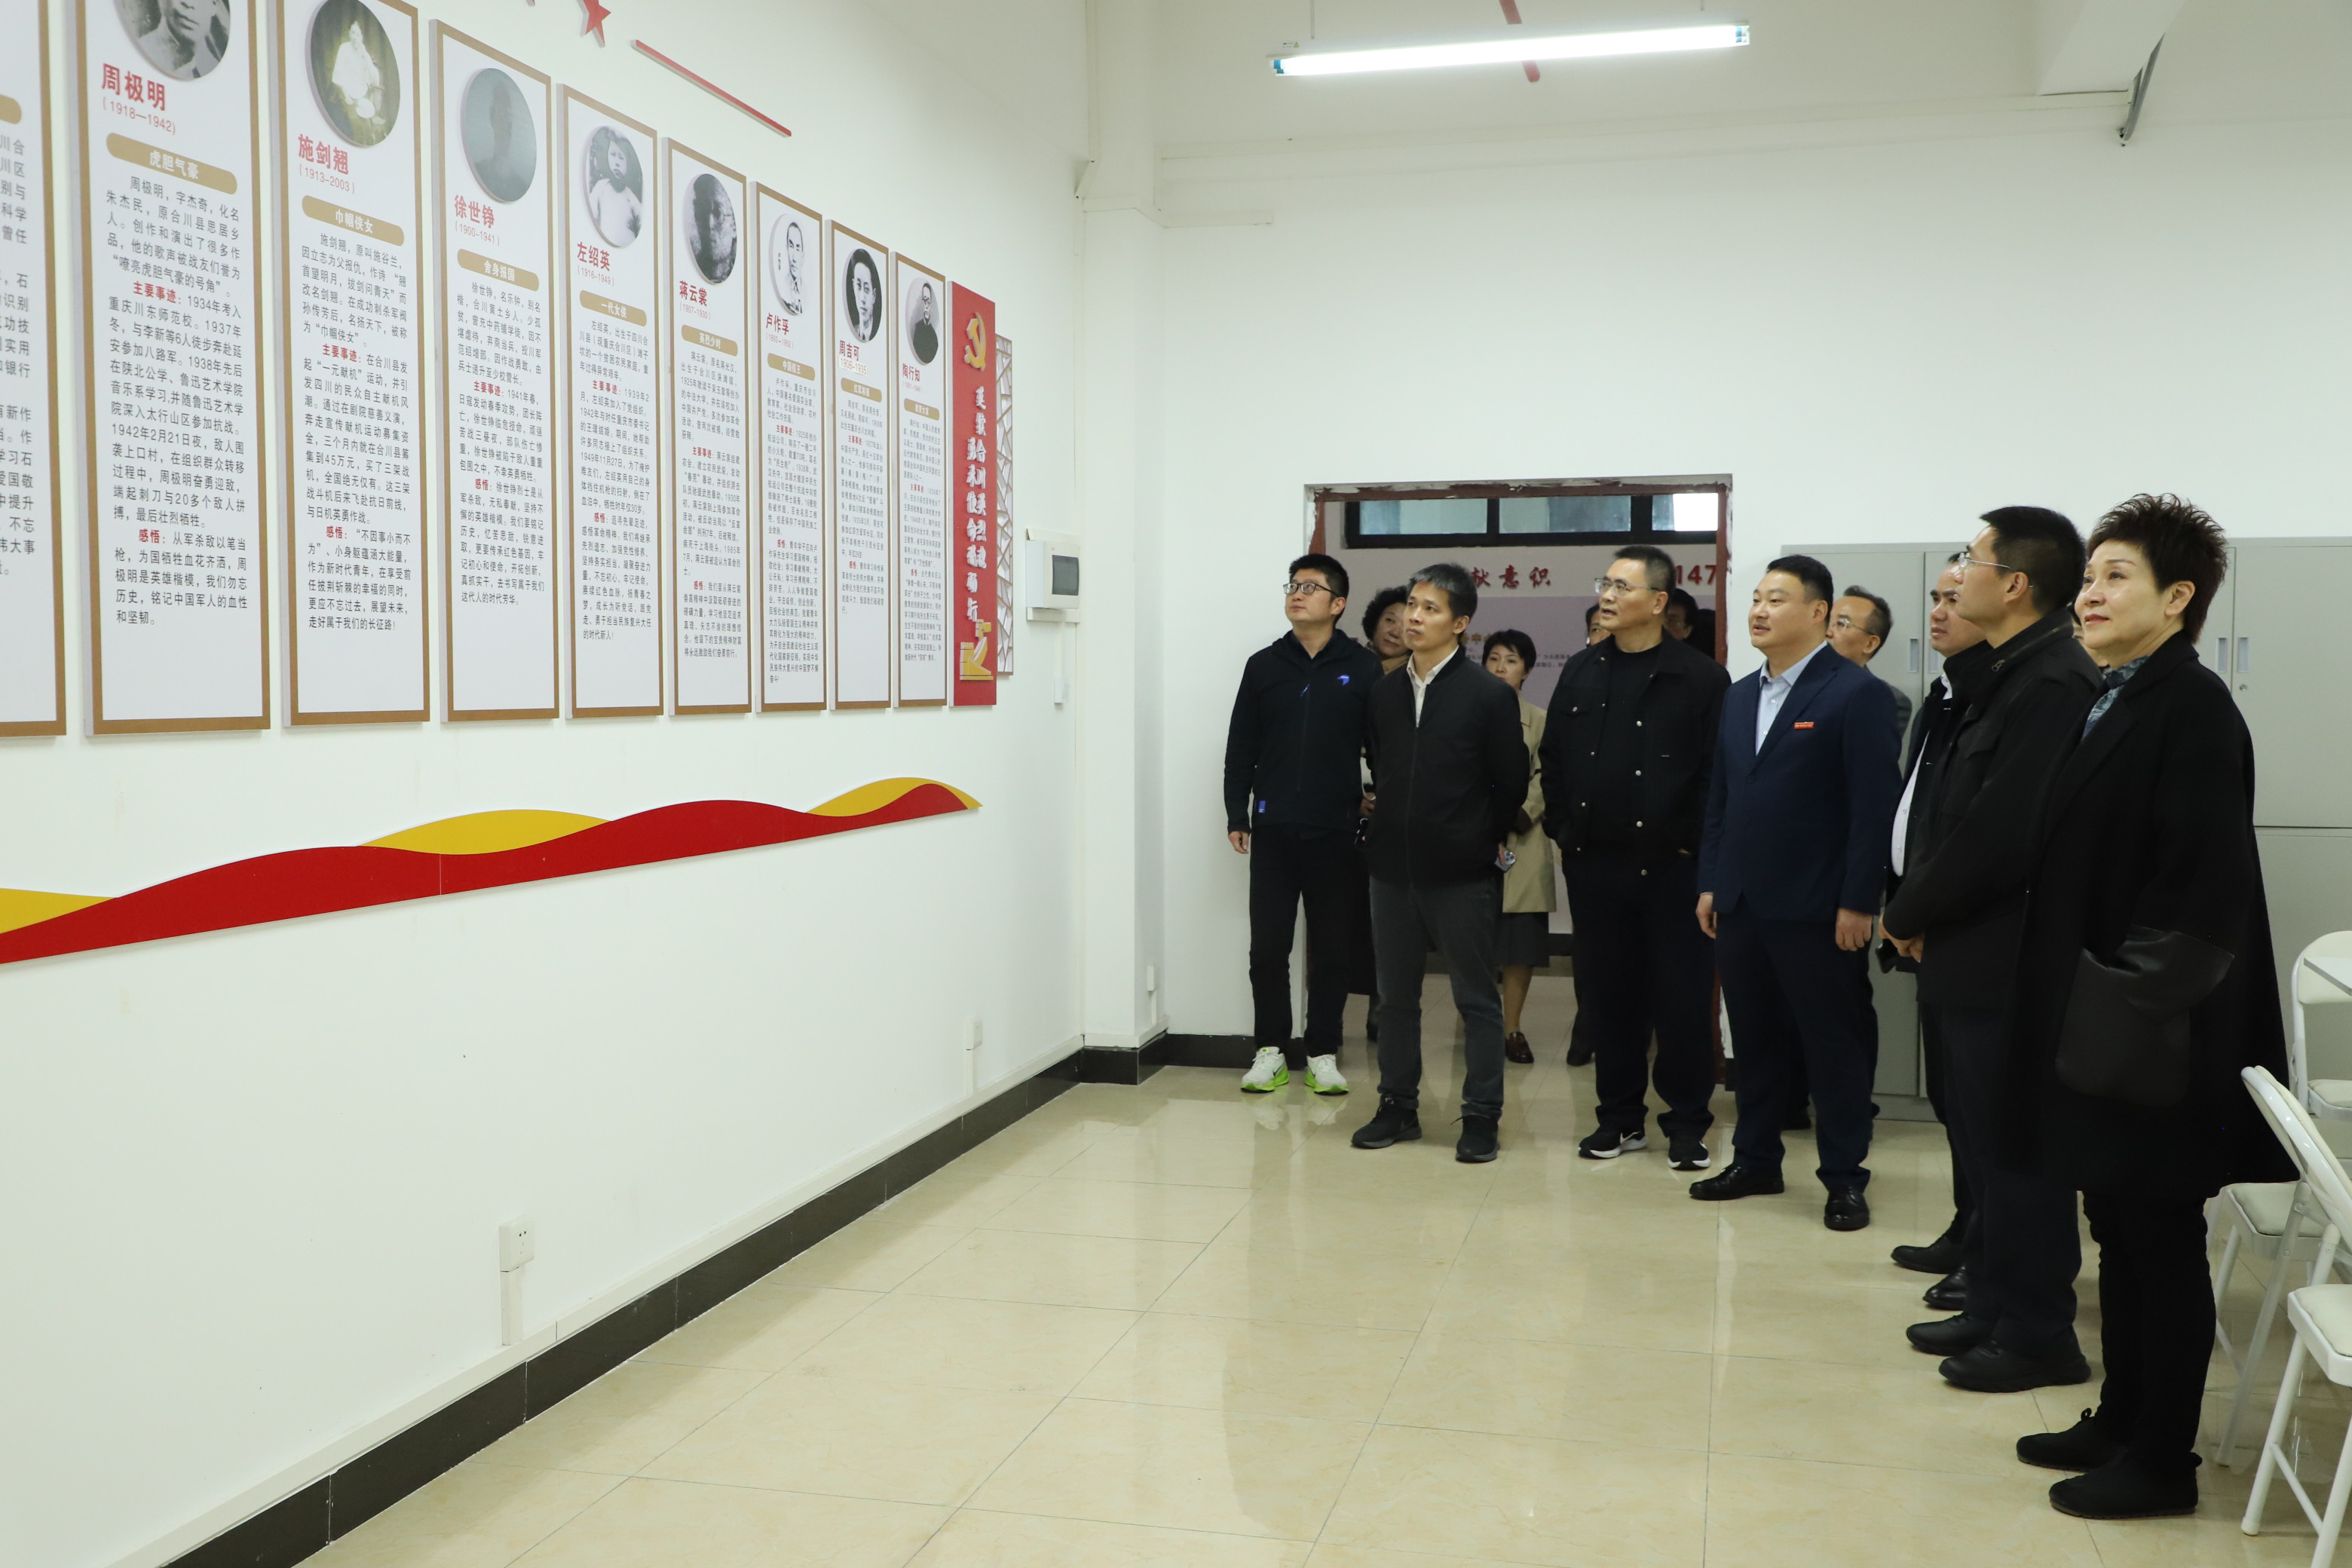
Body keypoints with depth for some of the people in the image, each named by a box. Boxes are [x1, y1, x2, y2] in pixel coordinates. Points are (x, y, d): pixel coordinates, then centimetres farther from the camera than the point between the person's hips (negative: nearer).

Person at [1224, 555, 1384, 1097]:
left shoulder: (1362, 668, 1)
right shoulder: (1264, 665, 7)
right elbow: (1241, 747, 8)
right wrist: (1237, 816, 3)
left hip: (1336, 830, -1)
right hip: (1273, 829, 1)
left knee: (1333, 947, 5)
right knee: (1267, 945, 3)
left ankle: (1323, 1053, 17)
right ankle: (1271, 1050, 15)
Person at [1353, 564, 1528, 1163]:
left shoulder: (1490, 696, -7)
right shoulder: (1385, 692, 6)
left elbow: (1512, 782, -1)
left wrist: (1484, 840, 6)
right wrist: (1390, 825, 13)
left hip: (1463, 872, -4)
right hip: (1393, 866, 5)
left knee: (1477, 999, 4)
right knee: (1397, 994, 12)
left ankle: (1482, 1116, 12)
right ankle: (1398, 1107, 23)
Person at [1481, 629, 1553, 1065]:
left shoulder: (1540, 722, 7)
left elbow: (1545, 780, 2)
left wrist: (1515, 816, -12)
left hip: (1522, 840, 1)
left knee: (1522, 940, 1)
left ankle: (1512, 1027, 10)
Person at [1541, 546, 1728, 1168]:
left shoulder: (1700, 677, -5)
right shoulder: (1581, 672, 10)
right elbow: (1553, 759, 14)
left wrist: (1692, 842, -10)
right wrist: (1563, 830, 7)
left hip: (1670, 865, -4)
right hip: (1593, 863, 4)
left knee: (1682, 999, 2)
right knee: (1608, 994, 10)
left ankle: (1687, 1123, 15)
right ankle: (1621, 1117, 21)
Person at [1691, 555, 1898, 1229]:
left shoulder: (1858, 694, -8)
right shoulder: (1740, 696, 13)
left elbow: (1873, 807, -12)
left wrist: (1858, 902, -15)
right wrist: (1709, 883, 11)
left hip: (1813, 907, -6)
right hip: (1740, 902, 6)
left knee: (1832, 1044, 4)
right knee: (1754, 1039, 14)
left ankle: (1844, 1178, 14)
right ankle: (1755, 1160, 25)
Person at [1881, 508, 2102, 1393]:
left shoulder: (2051, 683, -20)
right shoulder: (2007, 678, 11)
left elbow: (1998, 830, -23)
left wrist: (1910, 914, -11)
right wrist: (1918, 914, -1)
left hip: (2004, 961, -9)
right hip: (1972, 955, 9)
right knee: (1982, 1138, 18)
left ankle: (2037, 1336, 15)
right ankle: (1994, 1303, 31)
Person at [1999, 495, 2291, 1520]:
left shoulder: (2191, 706, -15)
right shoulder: (2106, 704, 11)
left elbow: (2207, 881, -20)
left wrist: (2136, 1002, -19)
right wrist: (2077, 999, 10)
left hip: (2152, 1034, -8)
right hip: (2094, 1021, 8)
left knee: (2161, 1240, 3)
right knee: (2119, 1230, 17)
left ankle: (2163, 1460, 16)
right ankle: (2121, 1419, 30)